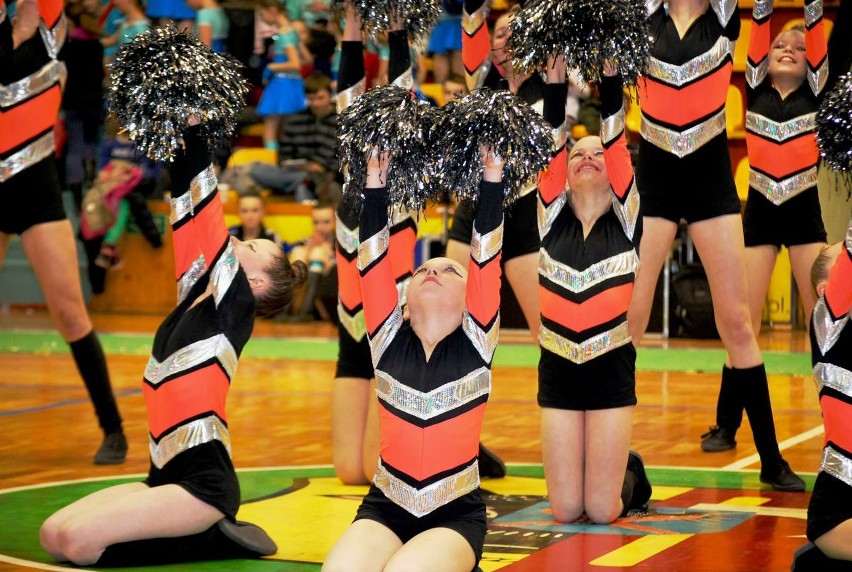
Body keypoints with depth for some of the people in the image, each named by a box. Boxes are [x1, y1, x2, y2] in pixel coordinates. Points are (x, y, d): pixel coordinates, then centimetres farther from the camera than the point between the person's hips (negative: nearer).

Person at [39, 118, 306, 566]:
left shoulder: (236, 305, -7)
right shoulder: (195, 294, 14)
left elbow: (208, 208, -11)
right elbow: (189, 202, 10)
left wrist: (194, 130, -11)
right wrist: (182, 135, 7)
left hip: (204, 482, -9)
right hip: (168, 474, 9)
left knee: (75, 539, -21)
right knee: (52, 536, -1)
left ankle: (210, 538, -4)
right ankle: (204, 534, 6)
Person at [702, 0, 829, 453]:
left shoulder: (814, 92, 6)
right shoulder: (756, 91, 8)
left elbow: (817, 37, -4)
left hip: (804, 212, -1)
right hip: (760, 212, 1)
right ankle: (726, 425, 8)